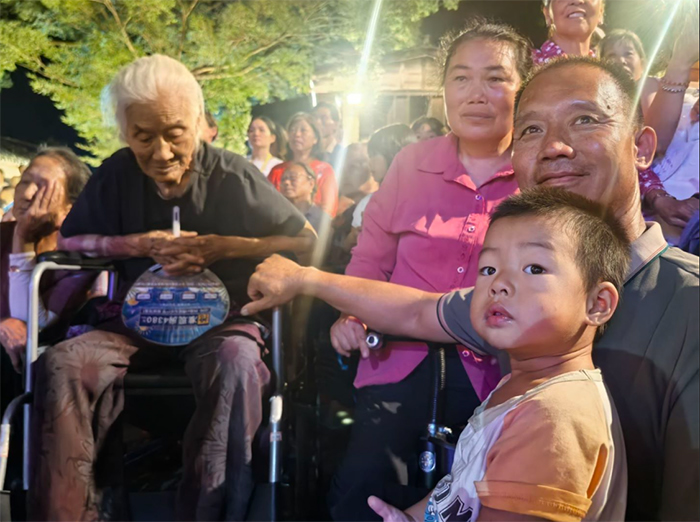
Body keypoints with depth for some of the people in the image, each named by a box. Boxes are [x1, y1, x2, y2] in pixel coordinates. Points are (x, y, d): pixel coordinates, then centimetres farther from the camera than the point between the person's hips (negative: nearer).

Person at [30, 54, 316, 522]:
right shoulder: (117, 175, 0)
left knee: (238, 363, -38)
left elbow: (307, 241, -5)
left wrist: (223, 246, -16)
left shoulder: (234, 175, -7)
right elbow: (68, 242, 8)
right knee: (61, 364, -26)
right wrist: (138, 245, -9)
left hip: (219, 319, -2)